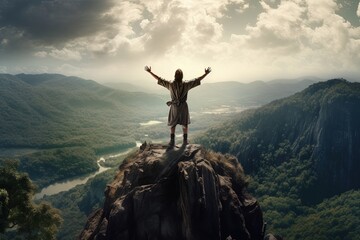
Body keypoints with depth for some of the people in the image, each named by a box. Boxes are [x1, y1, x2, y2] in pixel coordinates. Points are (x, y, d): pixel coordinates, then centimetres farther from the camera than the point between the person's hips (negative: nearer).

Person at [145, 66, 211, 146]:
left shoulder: (170, 84, -9)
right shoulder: (186, 84, -10)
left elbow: (159, 79, -5)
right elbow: (198, 80, -6)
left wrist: (150, 71, 1)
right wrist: (206, 73, 2)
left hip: (174, 106, 0)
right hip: (183, 106, 0)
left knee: (172, 124, 11)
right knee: (185, 124, 15)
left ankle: (172, 141, 6)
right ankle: (185, 140, 18)